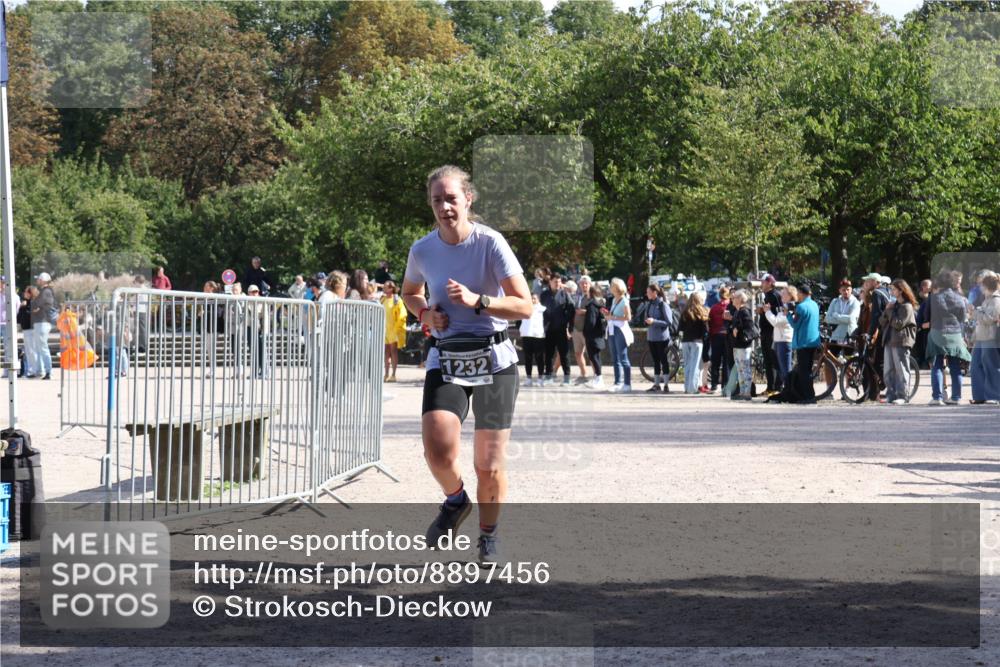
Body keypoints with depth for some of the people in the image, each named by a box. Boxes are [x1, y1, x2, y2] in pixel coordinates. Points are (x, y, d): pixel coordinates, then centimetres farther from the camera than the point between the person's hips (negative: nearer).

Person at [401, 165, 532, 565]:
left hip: (493, 358, -2)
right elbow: (409, 292, 22)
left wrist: (476, 301, -25)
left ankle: (488, 535, 27)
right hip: (445, 359, 2)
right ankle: (456, 500, 12)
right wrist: (425, 313, 1)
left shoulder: (490, 243, -10)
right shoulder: (422, 250, 0)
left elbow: (524, 307, -12)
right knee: (438, 449, -21)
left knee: (490, 465, 1)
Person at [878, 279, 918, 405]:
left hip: (901, 342, -8)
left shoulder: (907, 307, -5)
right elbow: (882, 324, 18)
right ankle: (891, 394, 9)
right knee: (888, 371, 5)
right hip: (889, 341, 8)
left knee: (901, 370, -7)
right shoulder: (893, 305, 21)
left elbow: (898, 324, -16)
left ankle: (903, 395, -6)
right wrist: (886, 312, 1)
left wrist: (890, 311, -7)